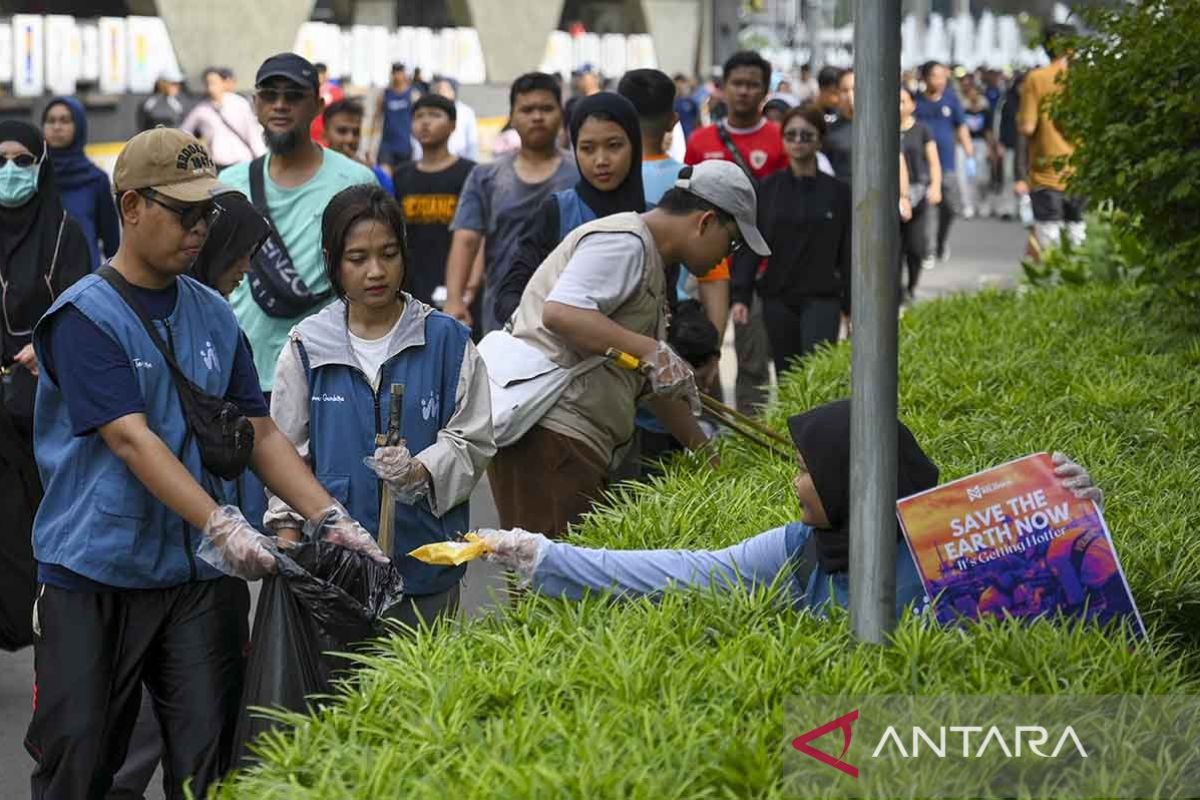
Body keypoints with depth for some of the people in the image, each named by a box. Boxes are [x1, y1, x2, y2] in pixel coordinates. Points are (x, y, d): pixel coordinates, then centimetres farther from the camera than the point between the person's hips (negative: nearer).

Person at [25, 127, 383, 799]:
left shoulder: (214, 315, 12)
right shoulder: (86, 316, -8)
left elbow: (259, 434, 11)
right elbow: (131, 440, -18)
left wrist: (330, 518, -4)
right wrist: (223, 526, -29)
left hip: (200, 574, 5)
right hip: (94, 573, -5)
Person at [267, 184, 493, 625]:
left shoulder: (446, 340, 1)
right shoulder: (306, 347, 4)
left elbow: (473, 441, 3)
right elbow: (287, 451, 10)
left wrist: (420, 471, -16)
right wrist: (288, 537, 3)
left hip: (425, 557, 0)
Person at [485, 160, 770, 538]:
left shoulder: (649, 261, 26)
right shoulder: (625, 241, -8)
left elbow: (658, 383, 31)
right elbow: (559, 312, -23)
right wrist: (650, 350, -24)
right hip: (549, 432, -10)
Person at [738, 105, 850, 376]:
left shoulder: (838, 191, 2)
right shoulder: (767, 189, 5)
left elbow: (848, 253, 5)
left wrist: (851, 305, 3)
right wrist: (741, 295, -5)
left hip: (822, 300, -2)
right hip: (777, 299, 2)